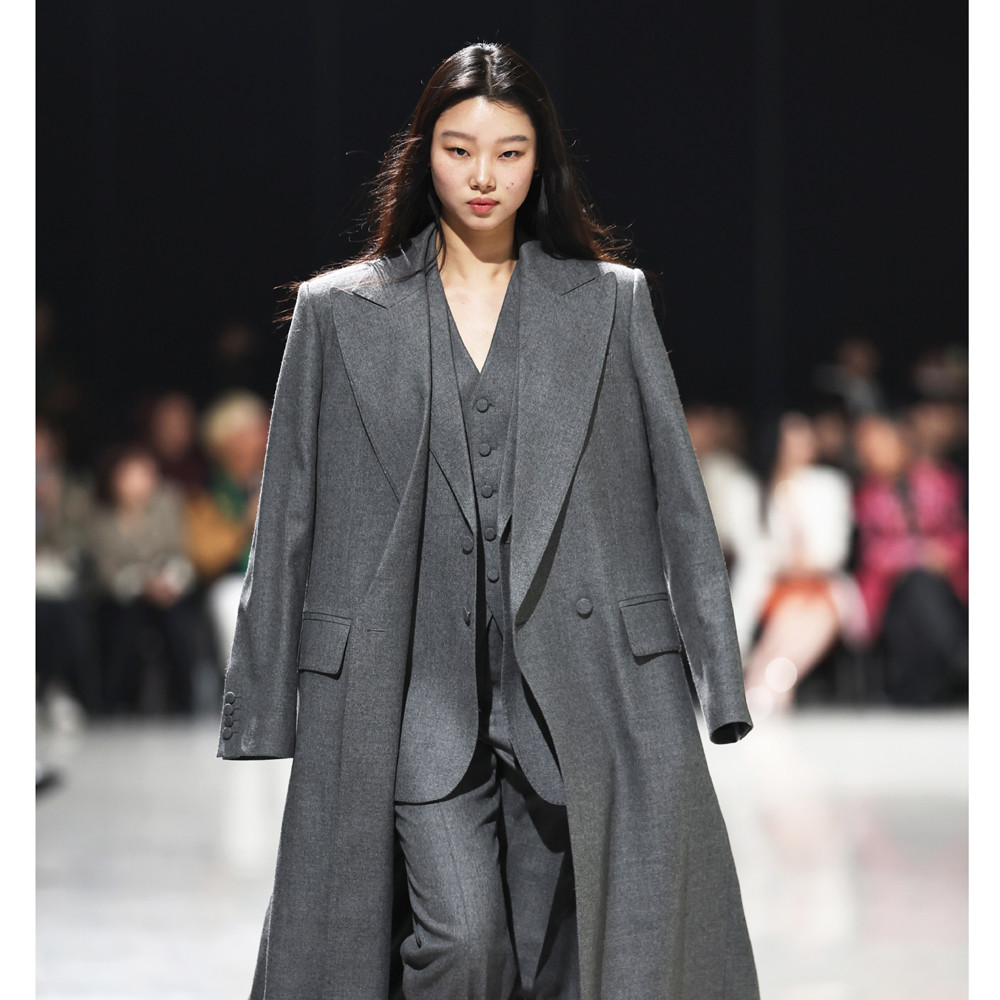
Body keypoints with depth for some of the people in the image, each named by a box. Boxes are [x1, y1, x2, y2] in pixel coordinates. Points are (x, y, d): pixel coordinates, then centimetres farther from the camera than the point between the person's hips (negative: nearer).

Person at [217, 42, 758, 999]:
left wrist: (719, 682, 2)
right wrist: (263, 706, 5)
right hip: (413, 691, -1)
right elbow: (288, 517, 10)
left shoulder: (611, 301, 11)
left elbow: (678, 500, 9)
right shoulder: (339, 311, 10)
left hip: (578, 688, 1)